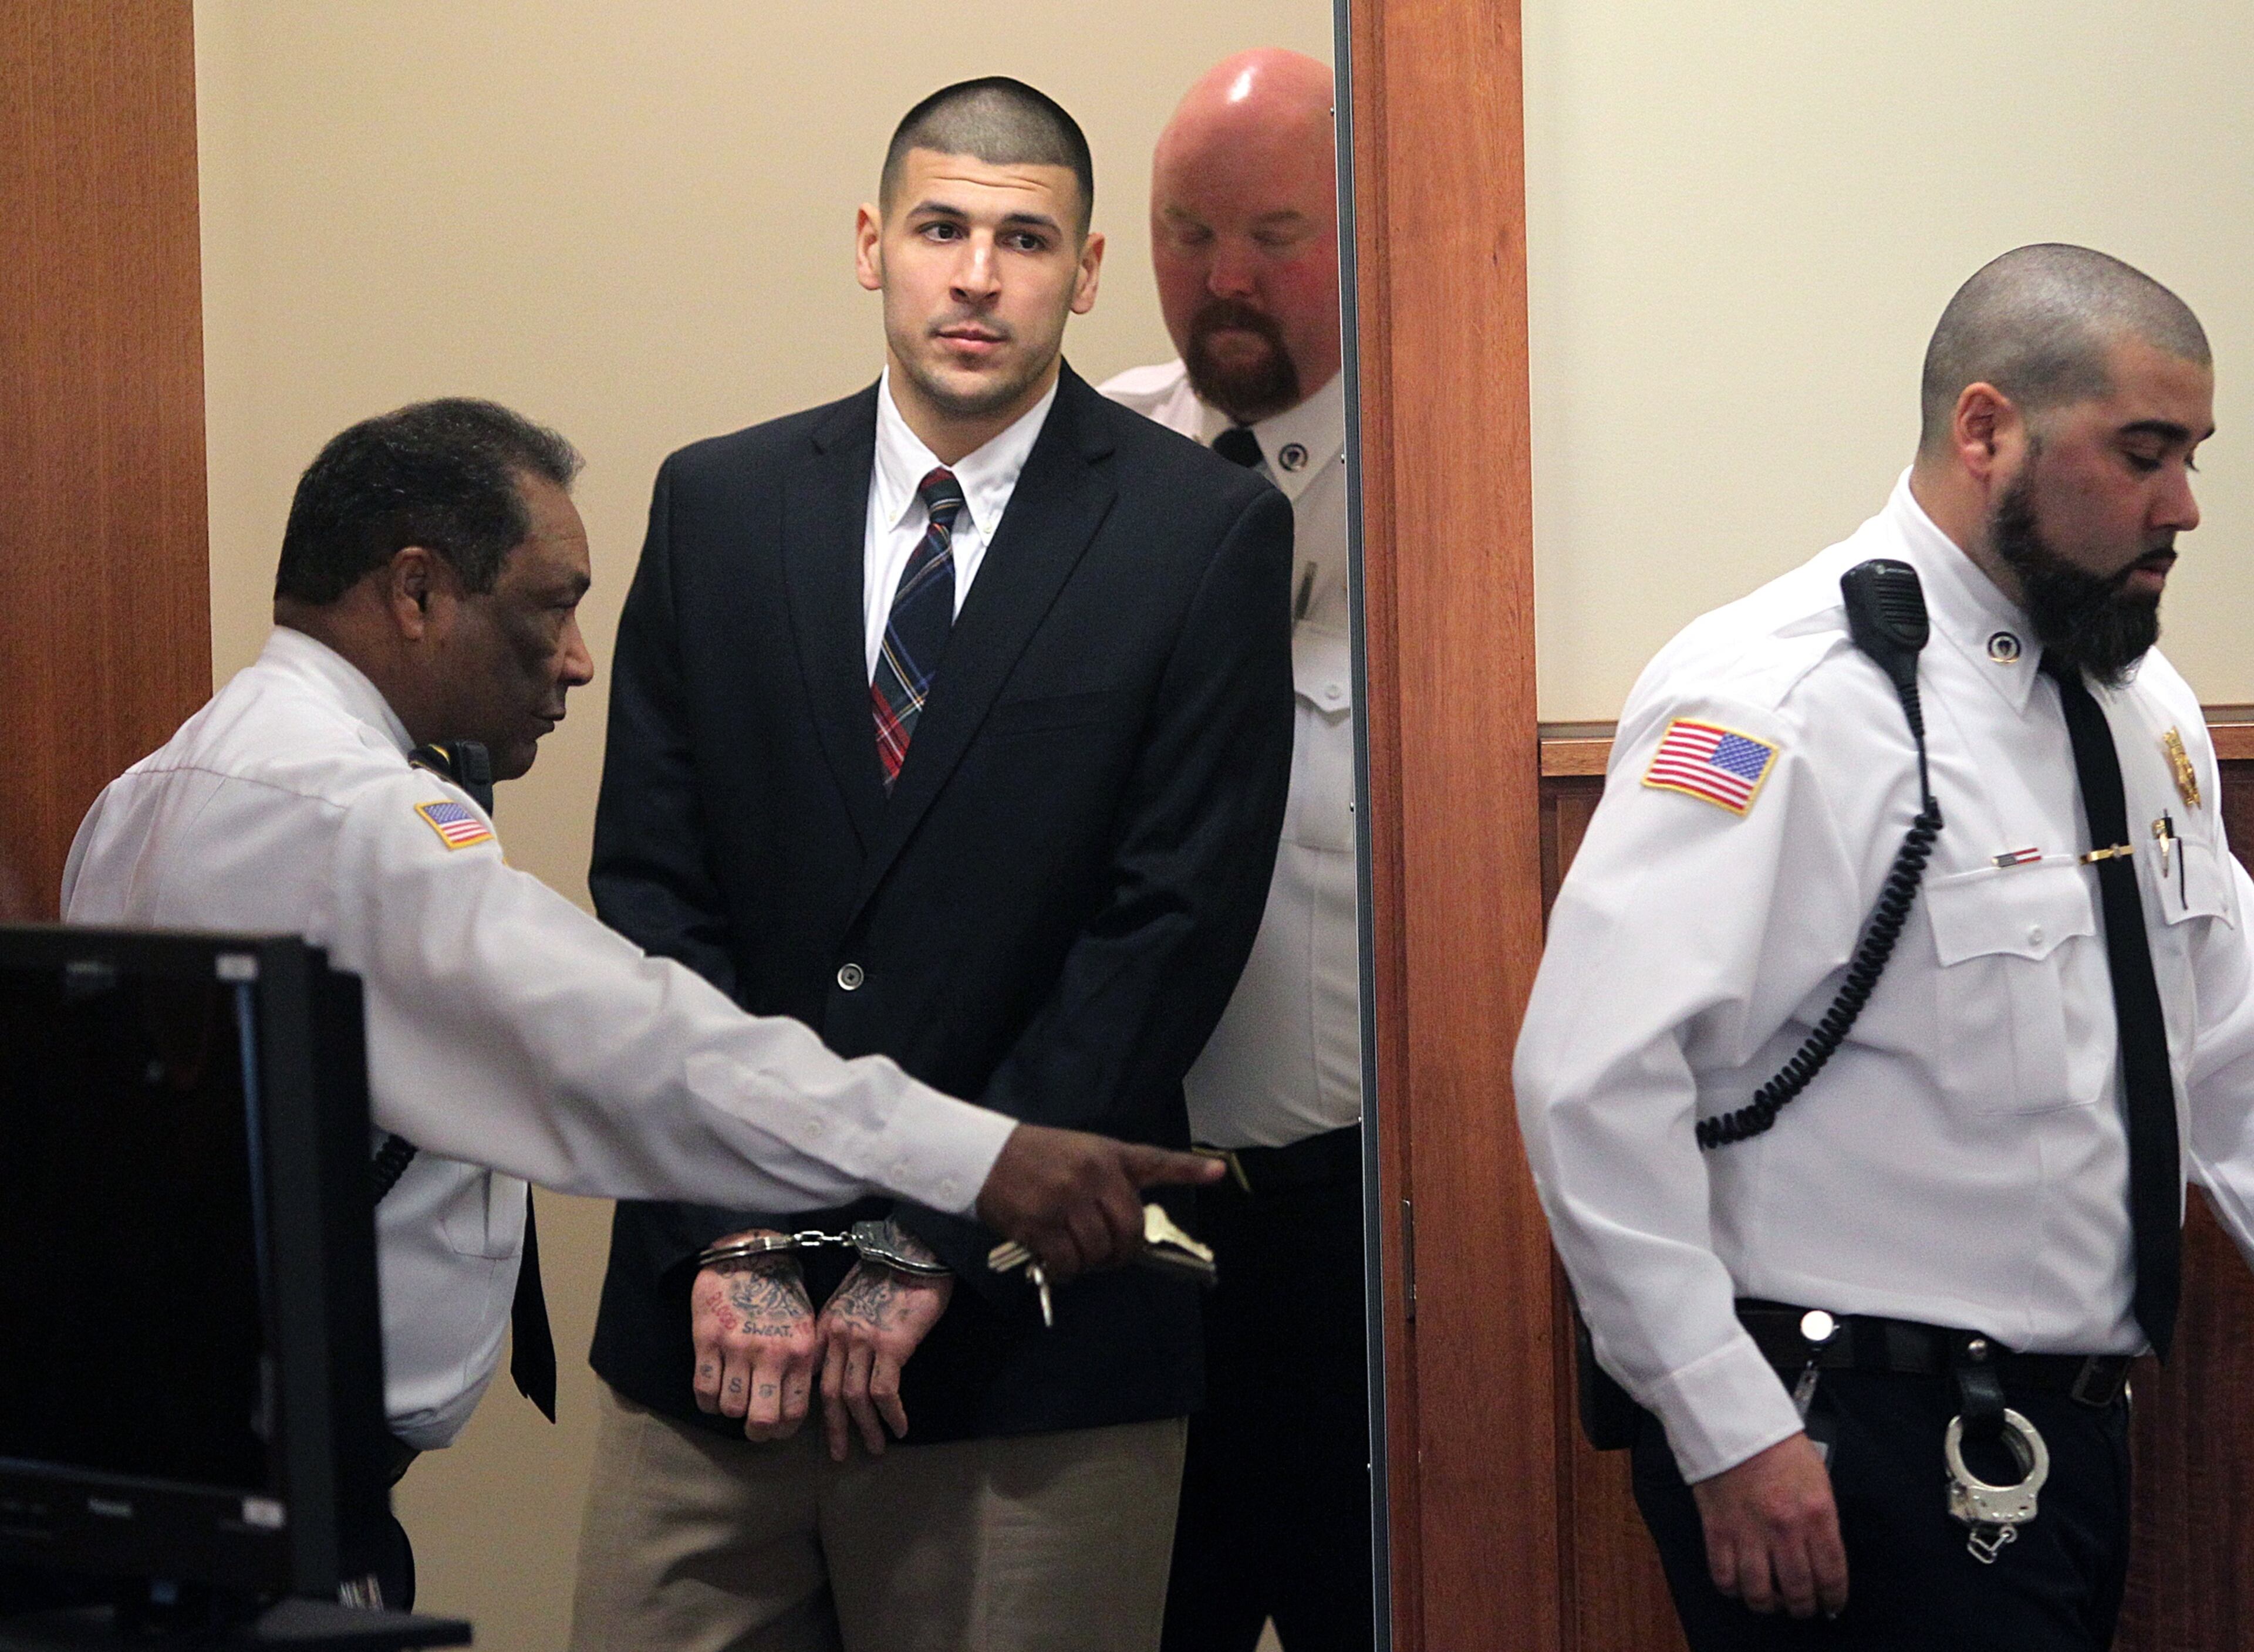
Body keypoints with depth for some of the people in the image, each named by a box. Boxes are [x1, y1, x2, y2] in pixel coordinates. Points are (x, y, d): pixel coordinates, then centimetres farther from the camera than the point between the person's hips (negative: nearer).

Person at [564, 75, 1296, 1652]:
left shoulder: (1205, 532, -1)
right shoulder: (717, 505, 8)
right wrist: (731, 1238, -6)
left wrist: (937, 1246, -10)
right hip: (714, 1304, 3)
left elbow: (1175, 923, -6)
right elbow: (652, 886, 5)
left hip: (1033, 1325, -2)